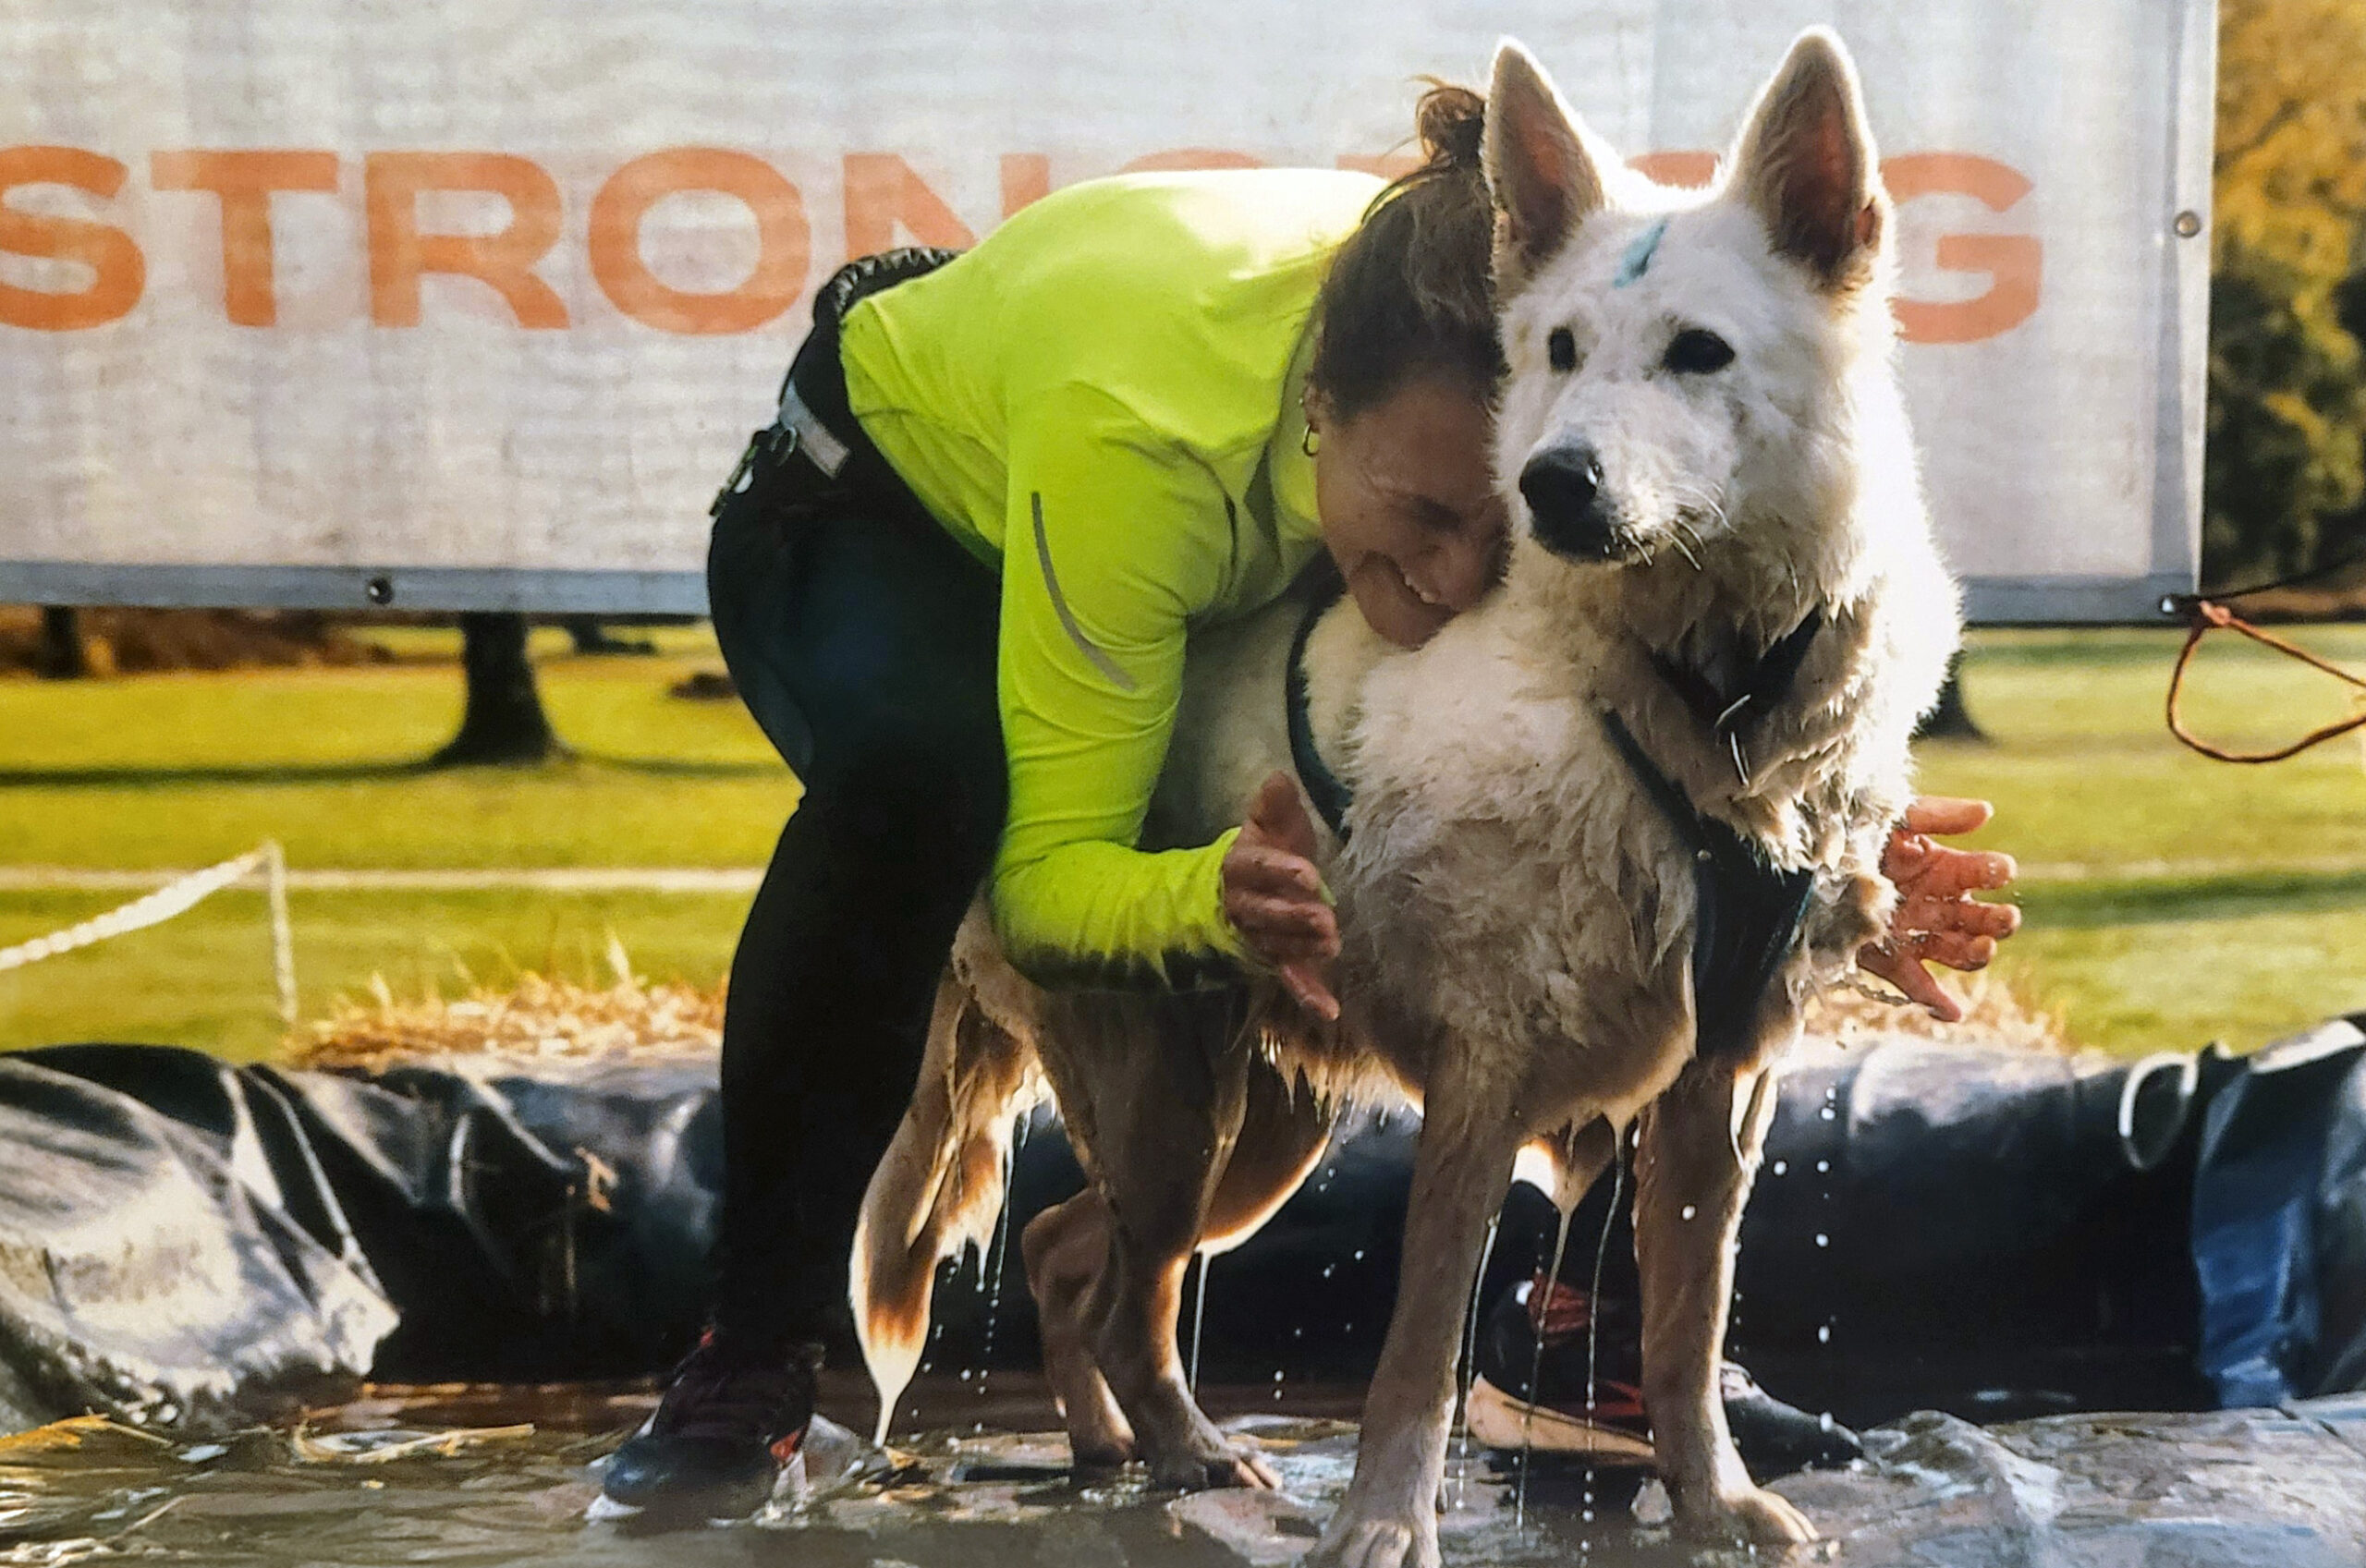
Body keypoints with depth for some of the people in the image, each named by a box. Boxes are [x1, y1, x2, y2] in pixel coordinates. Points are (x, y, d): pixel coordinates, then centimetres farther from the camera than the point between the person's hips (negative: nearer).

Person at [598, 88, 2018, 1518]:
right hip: (878, 512, -4)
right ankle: (753, 1361, -23)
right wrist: (1221, 905, -59)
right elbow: (1045, 876, -37)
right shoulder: (1130, 421, -43)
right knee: (921, 769, -38)